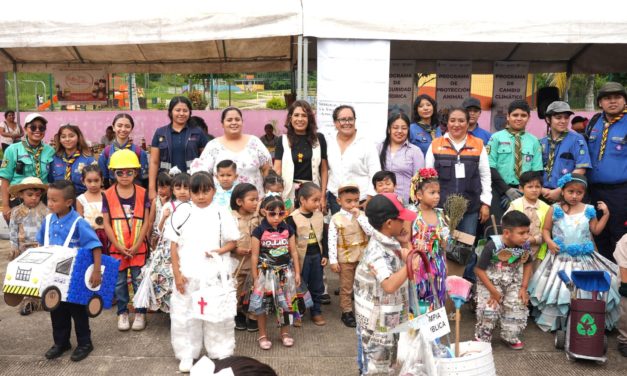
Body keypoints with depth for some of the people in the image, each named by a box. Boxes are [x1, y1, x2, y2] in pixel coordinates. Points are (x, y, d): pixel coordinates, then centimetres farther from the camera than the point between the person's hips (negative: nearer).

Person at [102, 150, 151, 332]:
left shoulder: (142, 193, -3)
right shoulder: (108, 195, -2)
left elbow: (146, 222, -4)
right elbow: (107, 224, -3)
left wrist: (136, 245, -11)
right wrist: (119, 246, -11)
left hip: (138, 248, 0)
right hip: (116, 248, 1)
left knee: (139, 281, 7)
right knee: (119, 282, 11)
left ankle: (140, 312, 21)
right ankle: (122, 313, 26)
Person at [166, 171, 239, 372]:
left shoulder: (222, 213, -2)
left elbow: (232, 241, 3)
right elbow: (174, 246, 2)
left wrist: (219, 251, -17)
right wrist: (177, 273, -3)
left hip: (215, 275, -1)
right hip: (188, 275, 1)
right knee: (185, 315, 10)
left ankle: (222, 352, 24)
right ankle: (187, 354, 26)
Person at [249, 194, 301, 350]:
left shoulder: (287, 229, -1)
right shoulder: (259, 231, -11)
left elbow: (294, 252, 5)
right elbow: (254, 256, -7)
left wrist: (297, 273, 5)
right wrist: (255, 278, -5)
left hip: (285, 272, 3)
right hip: (266, 273, -3)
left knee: (286, 302, 12)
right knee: (262, 303, 7)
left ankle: (285, 332, 30)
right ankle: (262, 335, 24)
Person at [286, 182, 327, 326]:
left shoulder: (319, 215, 1)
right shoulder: (293, 218, -16)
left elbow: (323, 237, 8)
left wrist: (325, 255, 6)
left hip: (317, 255, 5)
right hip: (301, 256, -5)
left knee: (317, 286, 14)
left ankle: (316, 312, 28)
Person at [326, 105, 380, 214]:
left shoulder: (366, 144, -5)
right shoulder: (329, 144, 7)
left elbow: (375, 175, -7)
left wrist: (369, 201, -12)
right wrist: (324, 196, 12)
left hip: (360, 201, -3)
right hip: (335, 199, 4)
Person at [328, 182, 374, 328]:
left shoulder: (362, 215, -2)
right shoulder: (336, 219, -11)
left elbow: (371, 232, -13)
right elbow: (332, 241, -11)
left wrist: (359, 216, -17)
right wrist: (333, 260, -13)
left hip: (363, 257, 3)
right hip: (345, 258, -3)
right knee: (346, 287, 9)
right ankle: (346, 312, 23)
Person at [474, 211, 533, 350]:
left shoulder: (524, 246, -14)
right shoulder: (493, 245, -29)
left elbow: (527, 265, 6)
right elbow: (479, 270, -21)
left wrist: (524, 287, -3)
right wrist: (494, 291, -19)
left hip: (513, 282, 5)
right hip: (490, 281, -4)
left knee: (518, 309, -2)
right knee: (489, 310, -16)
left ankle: (510, 337, 26)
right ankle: (482, 338, 11)